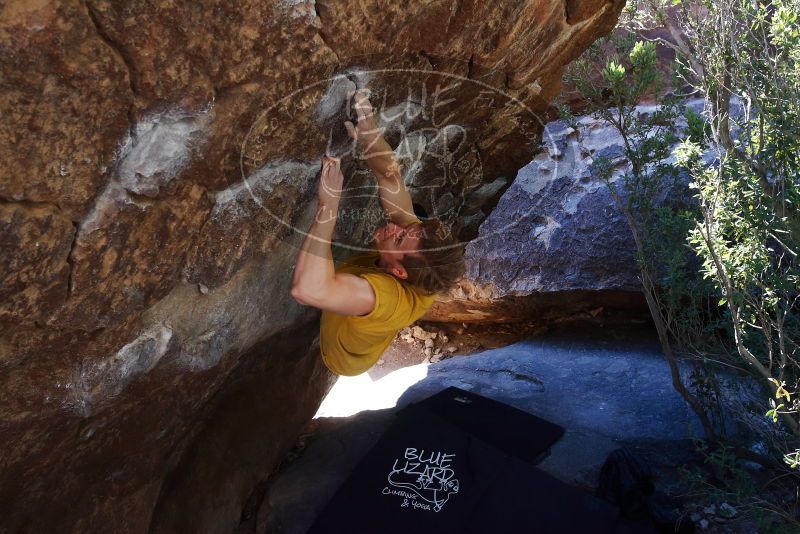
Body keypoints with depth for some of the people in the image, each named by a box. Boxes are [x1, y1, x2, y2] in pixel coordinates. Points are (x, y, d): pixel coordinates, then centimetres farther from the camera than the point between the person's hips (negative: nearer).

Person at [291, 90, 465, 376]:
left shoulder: (384, 295, -52)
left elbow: (307, 288, -71)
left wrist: (328, 204, -65)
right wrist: (369, 136, -45)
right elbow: (391, 178, -27)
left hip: (336, 355, -6)